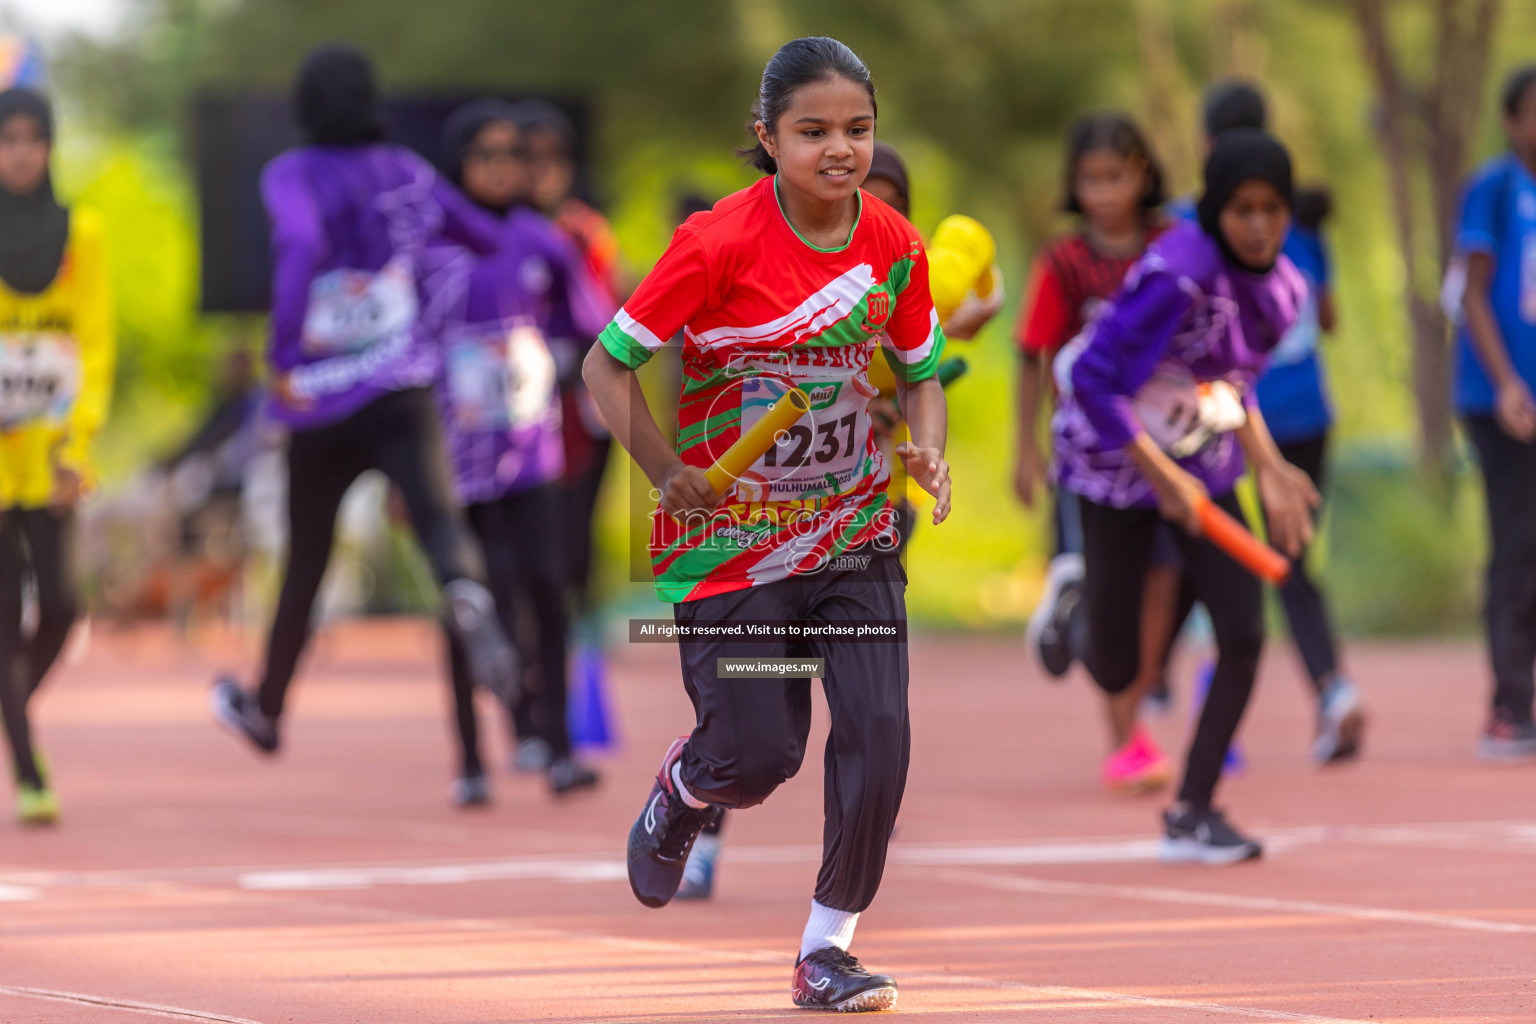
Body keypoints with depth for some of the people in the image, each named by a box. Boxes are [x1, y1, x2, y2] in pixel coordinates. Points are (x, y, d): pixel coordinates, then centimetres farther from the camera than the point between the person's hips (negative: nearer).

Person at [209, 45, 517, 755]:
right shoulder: (408, 174, 9)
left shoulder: (292, 176, -4)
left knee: (305, 562, 15)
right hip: (402, 390, 1)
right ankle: (467, 593, -54)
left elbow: (300, 244, -25)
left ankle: (266, 709, 34)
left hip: (319, 403, -1)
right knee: (437, 516, -18)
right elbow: (489, 241, 17)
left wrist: (283, 358, -24)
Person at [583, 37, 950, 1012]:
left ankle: (828, 950, 5)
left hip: (854, 530, 4)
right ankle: (684, 788, 37)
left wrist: (926, 449, -8)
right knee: (759, 757, -3)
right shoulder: (719, 243, -18)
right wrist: (669, 470, -23)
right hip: (731, 535, -3)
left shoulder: (894, 243, -4)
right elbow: (608, 363, -11)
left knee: (880, 734, -11)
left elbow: (922, 369, 12)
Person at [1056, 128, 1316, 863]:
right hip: (1116, 465, -6)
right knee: (1114, 674, 2)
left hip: (1200, 470, 6)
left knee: (1245, 635, -8)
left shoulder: (1282, 288, -4)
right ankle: (1074, 600, 39)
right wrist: (1162, 476, -26)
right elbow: (1092, 380, -27)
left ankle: (1190, 814, 5)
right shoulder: (1177, 277, -28)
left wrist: (1269, 470, 5)